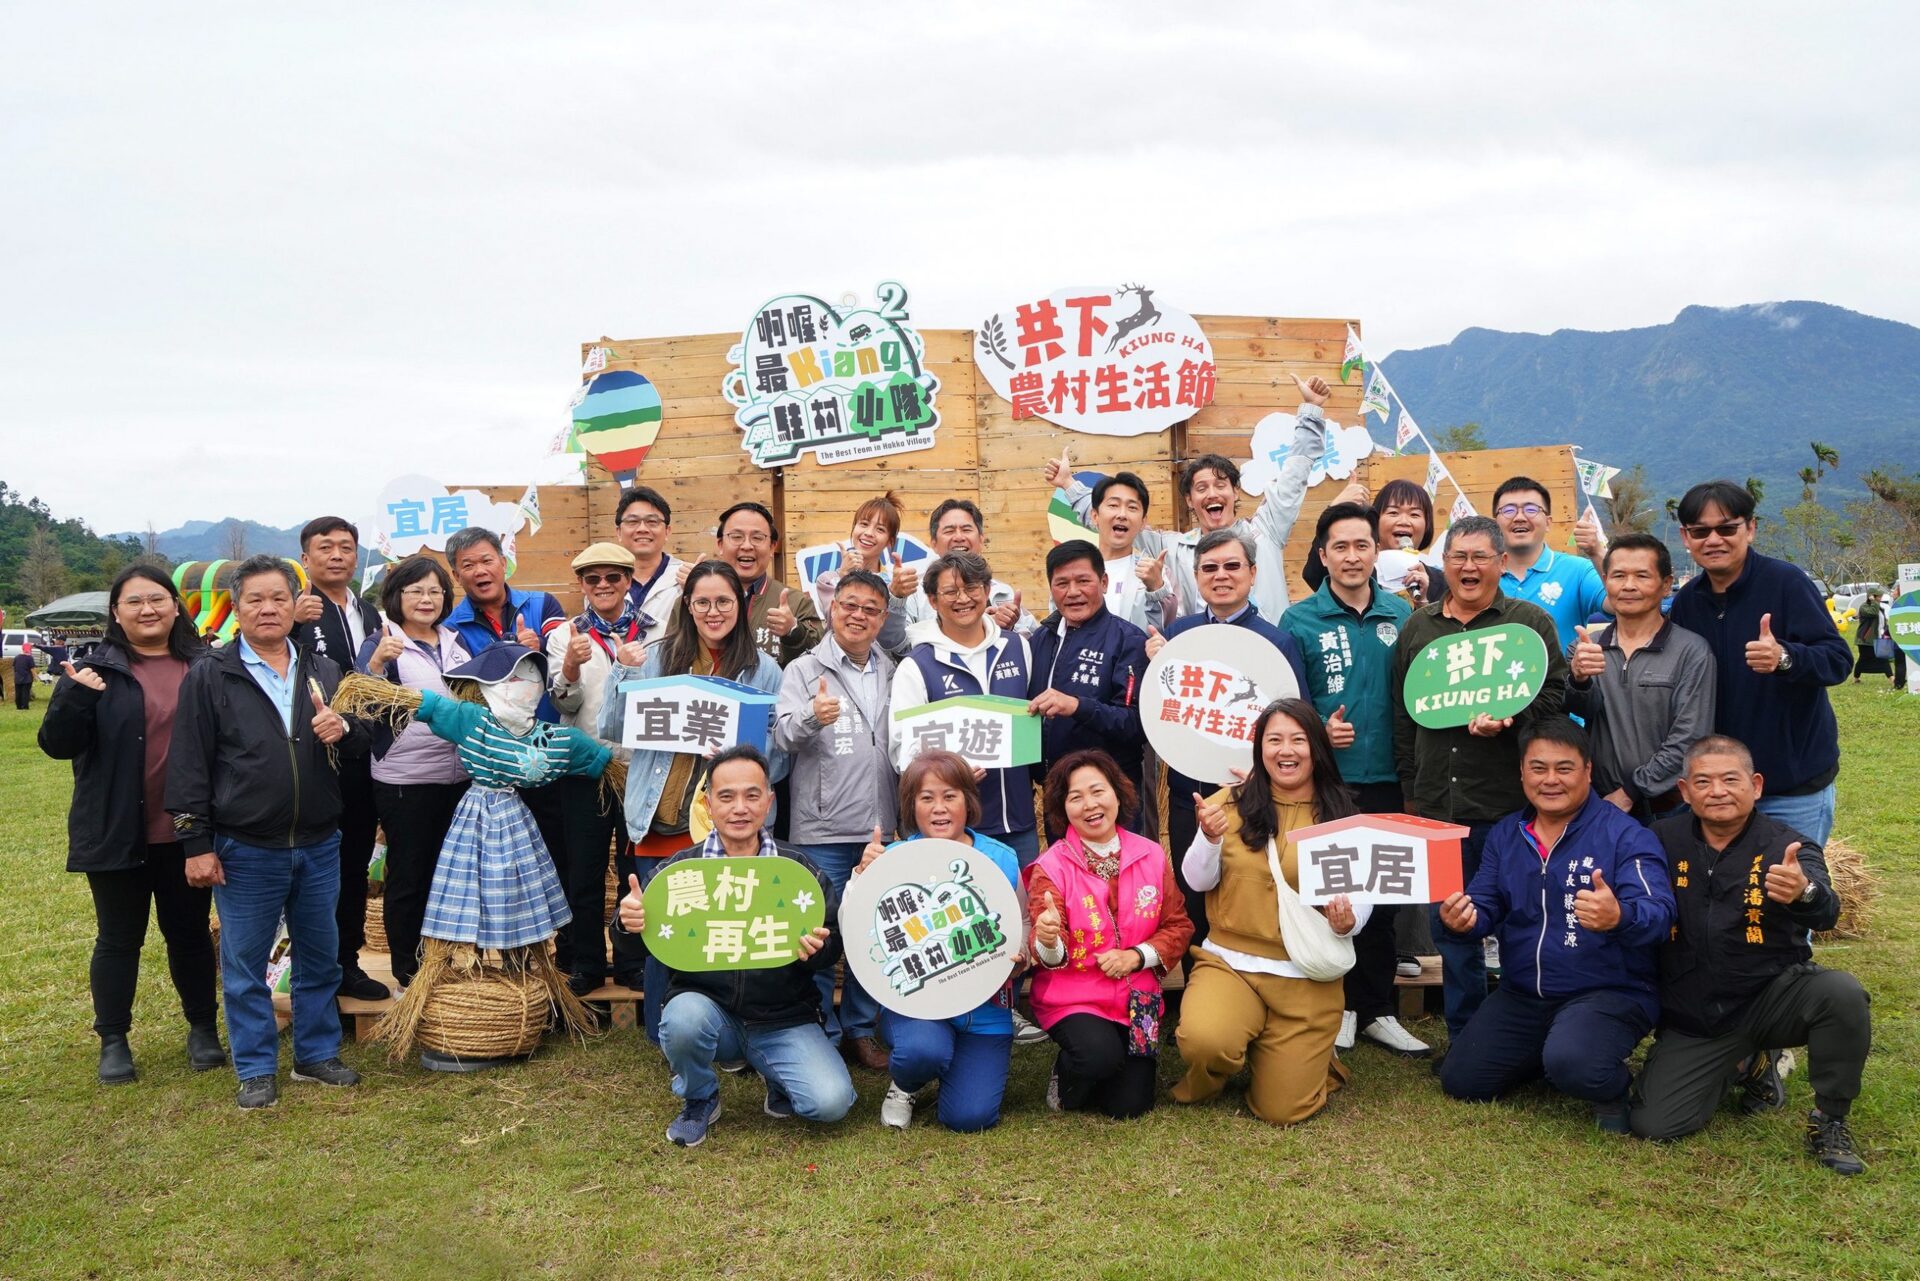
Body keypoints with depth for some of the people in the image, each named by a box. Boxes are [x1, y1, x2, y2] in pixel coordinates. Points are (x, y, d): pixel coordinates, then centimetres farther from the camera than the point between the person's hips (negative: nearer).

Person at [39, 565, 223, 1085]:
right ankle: (113, 1041, 23)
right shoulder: (96, 671, -3)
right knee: (119, 939, 10)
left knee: (190, 931, 13)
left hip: (185, 831, 2)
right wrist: (74, 698, -26)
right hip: (117, 833, -1)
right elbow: (57, 744, -8)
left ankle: (202, 1028, 27)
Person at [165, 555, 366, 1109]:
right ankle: (256, 1070, 19)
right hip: (246, 850, -3)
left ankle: (317, 1054, 28)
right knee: (245, 964, 6)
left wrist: (345, 730, -12)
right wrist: (196, 844, -8)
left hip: (319, 845, 4)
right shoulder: (209, 676, -3)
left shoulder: (323, 671, 9)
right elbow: (189, 765, -5)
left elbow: (362, 744, 13)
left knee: (320, 956, 13)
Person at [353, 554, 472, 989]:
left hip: (460, 777, 5)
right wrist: (375, 665, -32)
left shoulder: (457, 642, 11)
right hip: (405, 782, -5)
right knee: (409, 877, 4)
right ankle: (408, 970, 17)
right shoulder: (380, 644, -5)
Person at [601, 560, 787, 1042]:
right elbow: (612, 731, 5)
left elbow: (780, 752, 5)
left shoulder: (764, 669, 3)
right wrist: (624, 673, -9)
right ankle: (663, 1041, 24)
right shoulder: (656, 659, 7)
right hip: (660, 825, 1)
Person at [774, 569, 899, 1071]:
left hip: (882, 826, 4)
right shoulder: (804, 670, -1)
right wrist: (810, 718, -35)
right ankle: (820, 1036, 16)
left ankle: (860, 1029, 26)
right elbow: (782, 736, -14)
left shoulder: (893, 673, 11)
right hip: (822, 829, -4)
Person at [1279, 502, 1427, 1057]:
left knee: (1384, 898, 10)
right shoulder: (1300, 620, -2)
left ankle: (1376, 1010, 23)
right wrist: (1318, 732, -18)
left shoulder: (1402, 614, 7)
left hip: (1389, 781, 3)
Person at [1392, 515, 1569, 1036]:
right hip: (1438, 804, 4)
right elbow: (1402, 713, 14)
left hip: (1509, 803, -3)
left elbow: (1554, 696, -3)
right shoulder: (1418, 626, 13)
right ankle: (1464, 1038, 24)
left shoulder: (1530, 622, 3)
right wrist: (1411, 788, 12)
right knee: (1449, 924, 10)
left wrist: (1509, 721, -21)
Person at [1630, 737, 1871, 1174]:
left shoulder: (1787, 847, -11)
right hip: (1692, 1018, 2)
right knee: (1653, 1125, -8)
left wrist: (1804, 893, -55)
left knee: (1842, 992, -33)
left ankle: (1830, 1121, -6)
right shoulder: (1664, 840, -3)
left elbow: (1825, 912, -30)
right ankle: (1748, 1065, 22)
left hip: (1774, 998, -2)